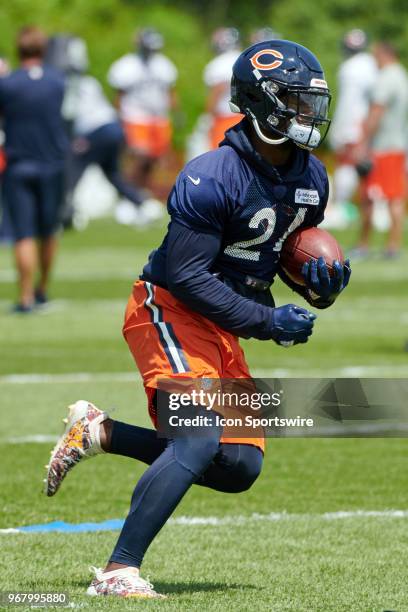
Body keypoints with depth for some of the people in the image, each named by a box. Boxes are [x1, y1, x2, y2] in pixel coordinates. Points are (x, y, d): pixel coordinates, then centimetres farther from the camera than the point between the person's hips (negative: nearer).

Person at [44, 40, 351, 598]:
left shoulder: (310, 178, 4)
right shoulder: (213, 177, -22)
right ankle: (118, 572, -22)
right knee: (202, 437, -25)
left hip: (221, 330, 8)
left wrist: (320, 284, -6)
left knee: (240, 467, 2)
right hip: (169, 312, -8)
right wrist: (268, 321, -21)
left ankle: (98, 433, 15)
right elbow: (185, 276, -22)